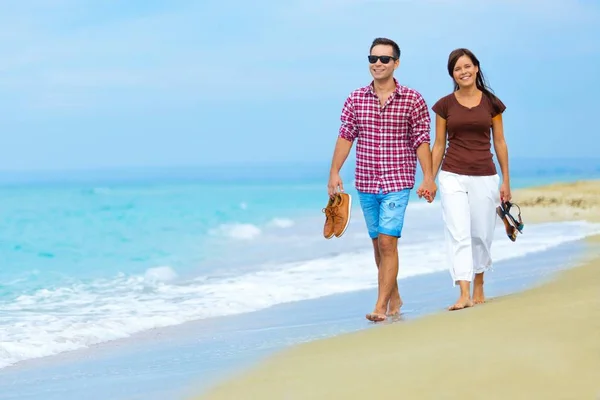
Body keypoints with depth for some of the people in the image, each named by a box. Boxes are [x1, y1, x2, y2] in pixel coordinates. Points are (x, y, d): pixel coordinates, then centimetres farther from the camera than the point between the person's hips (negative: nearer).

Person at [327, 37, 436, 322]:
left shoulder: (413, 100, -3)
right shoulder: (356, 99, 4)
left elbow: (421, 141, -2)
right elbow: (345, 137, 6)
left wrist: (428, 178, -8)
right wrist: (334, 173, 0)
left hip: (397, 183, -4)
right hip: (365, 182, 4)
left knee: (387, 242, -12)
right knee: (378, 243, 12)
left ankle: (381, 306, -11)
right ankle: (394, 297, 28)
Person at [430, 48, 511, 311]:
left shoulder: (491, 102, 4)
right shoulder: (445, 105, 3)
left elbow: (499, 142, 7)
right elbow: (439, 145, 7)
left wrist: (506, 181, 6)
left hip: (484, 177, 1)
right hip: (453, 176, -1)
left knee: (481, 235, 8)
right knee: (458, 234, -10)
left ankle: (479, 289, 26)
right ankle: (464, 294, -15)